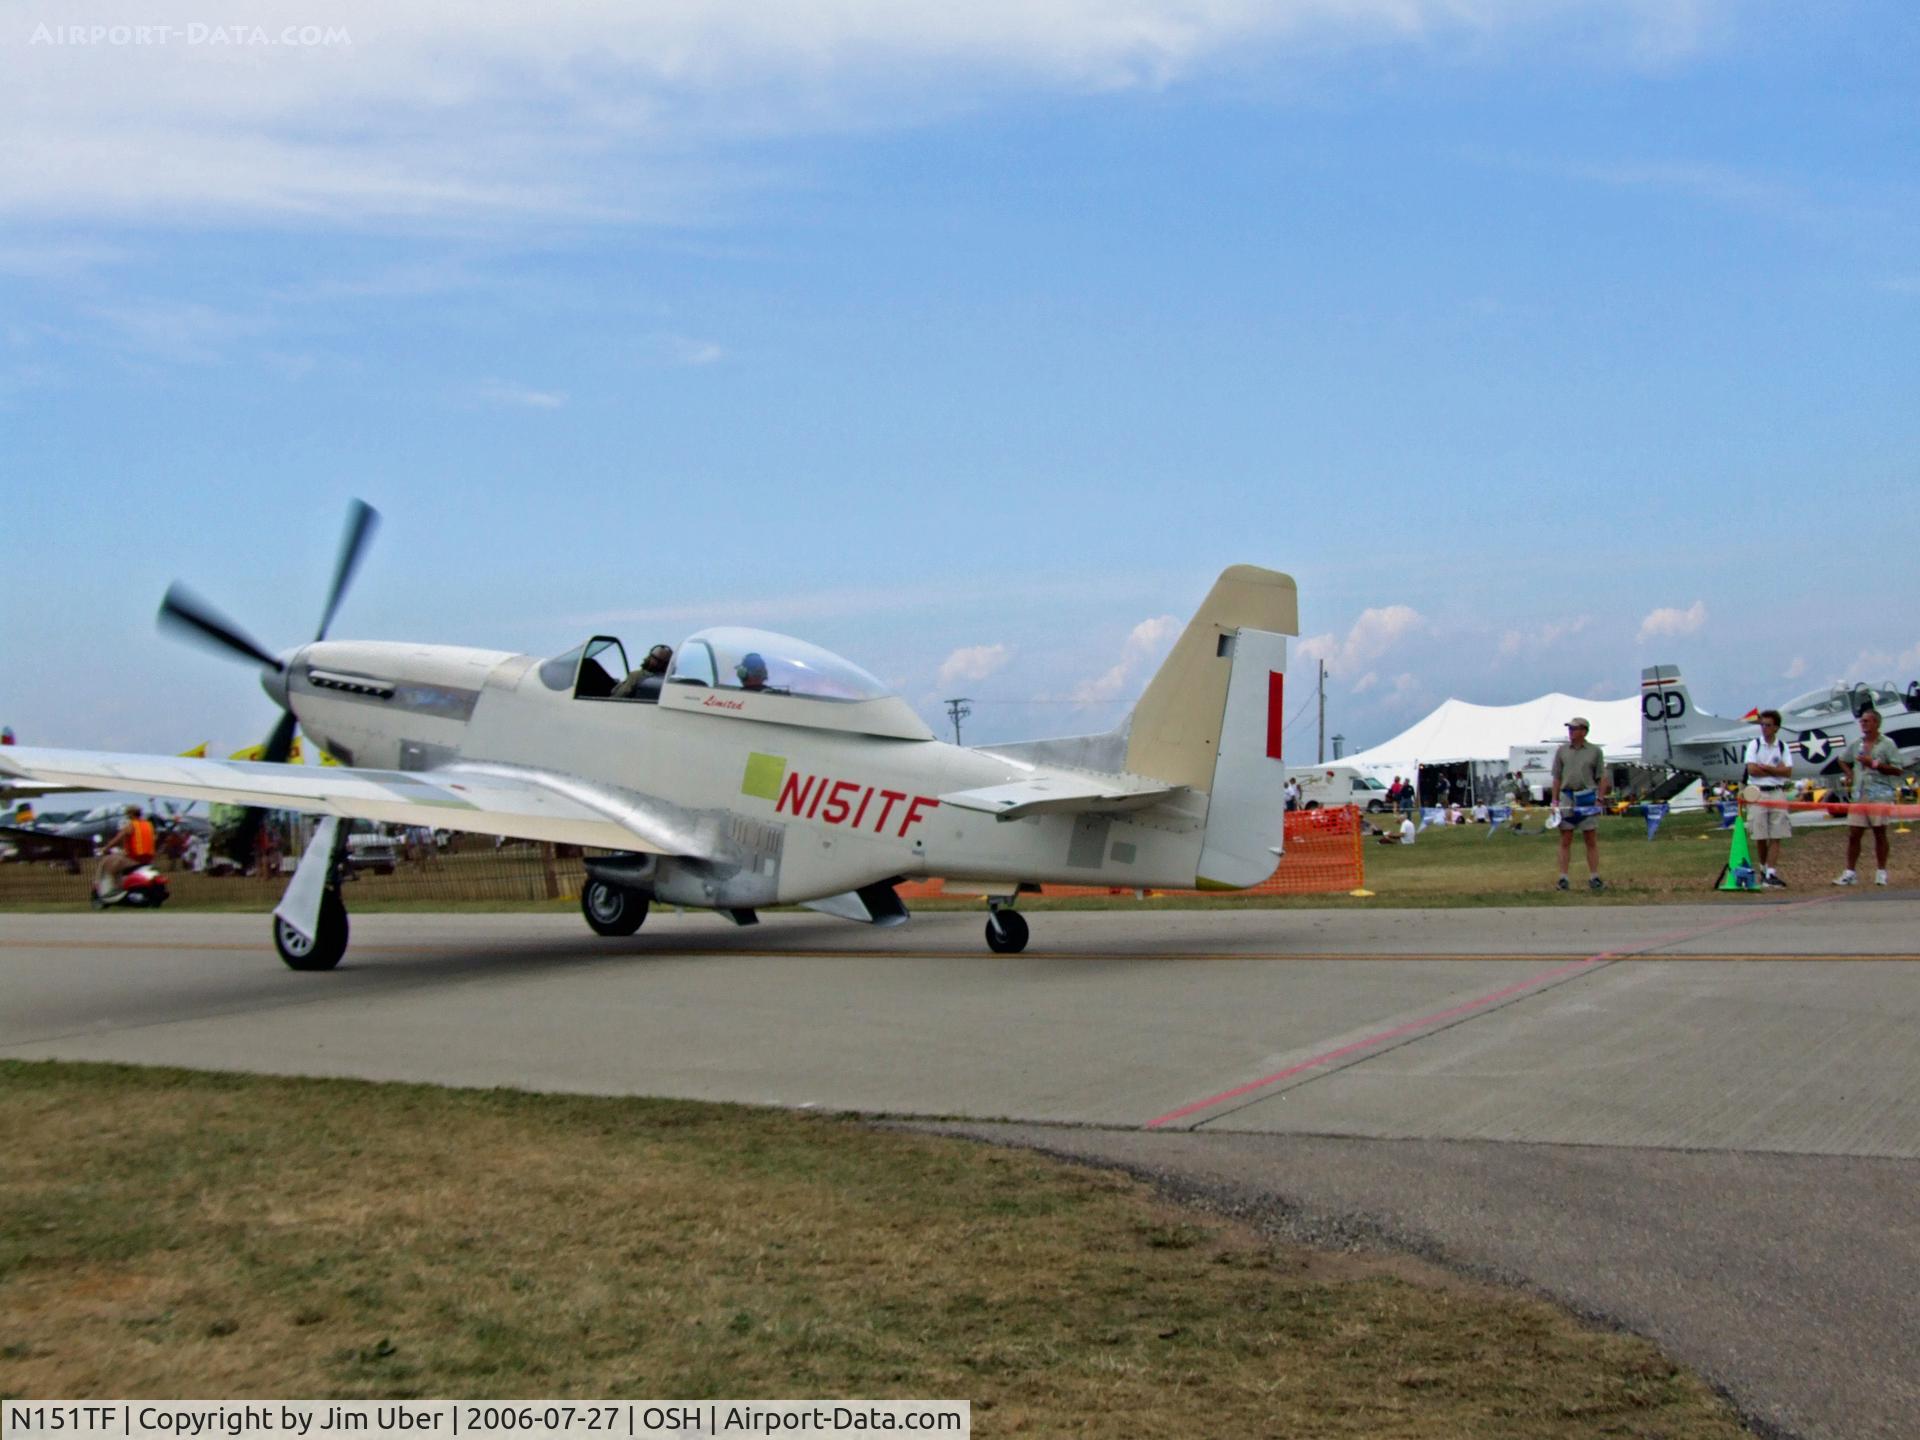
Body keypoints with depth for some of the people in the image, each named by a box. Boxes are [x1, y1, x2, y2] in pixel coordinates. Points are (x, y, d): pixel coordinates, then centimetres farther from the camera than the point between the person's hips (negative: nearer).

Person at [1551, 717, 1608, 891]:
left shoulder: (1595, 751, 4)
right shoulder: (1562, 751, 8)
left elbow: (1602, 777, 4)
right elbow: (1557, 777, 10)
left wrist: (1600, 798, -5)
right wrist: (1555, 801, 4)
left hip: (1588, 798, -1)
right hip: (1567, 797, 1)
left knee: (1592, 841, 2)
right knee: (1565, 841, 1)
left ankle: (1594, 878, 7)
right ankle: (1563, 878, 4)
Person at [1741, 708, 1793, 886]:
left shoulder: (1782, 746, 7)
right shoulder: (1754, 744, 3)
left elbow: (1788, 772, -3)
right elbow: (1751, 770, -9)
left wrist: (1765, 768, -11)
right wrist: (1776, 770, -7)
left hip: (1777, 793, 1)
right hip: (1757, 793, -1)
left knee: (1776, 836, -6)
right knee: (1759, 836, 1)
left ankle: (1770, 873, -7)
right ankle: (1763, 870, 17)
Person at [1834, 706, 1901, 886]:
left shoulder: (1887, 744, -3)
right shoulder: (1856, 744, 12)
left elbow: (1897, 770, -9)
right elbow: (1842, 760, 29)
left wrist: (1875, 764, -16)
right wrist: (1851, 774, 13)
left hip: (1880, 795, -4)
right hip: (1859, 795, 4)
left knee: (1880, 833, 2)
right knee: (1853, 834, 1)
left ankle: (1881, 872, 10)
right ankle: (1849, 873, 6)